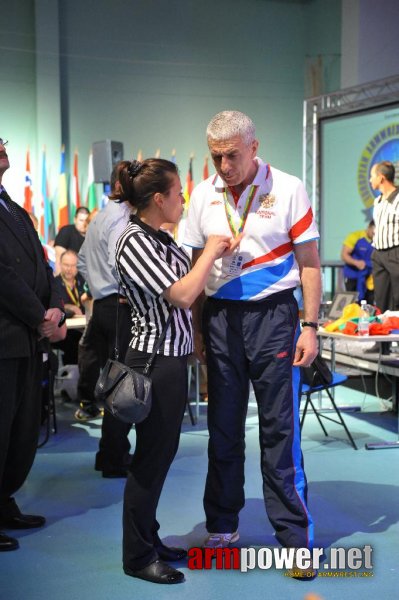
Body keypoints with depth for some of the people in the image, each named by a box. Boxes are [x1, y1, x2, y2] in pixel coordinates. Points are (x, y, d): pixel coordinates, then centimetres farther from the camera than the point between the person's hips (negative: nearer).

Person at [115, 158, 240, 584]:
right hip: (155, 359, -9)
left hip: (173, 356, 9)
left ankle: (149, 540, 29)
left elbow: (189, 285, 14)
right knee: (152, 456, 1)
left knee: (162, 451, 16)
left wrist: (218, 253, 8)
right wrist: (210, 251, -11)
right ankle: (138, 557, 15)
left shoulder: (160, 239, 11)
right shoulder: (134, 242, -17)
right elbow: (181, 295, -21)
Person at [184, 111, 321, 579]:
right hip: (219, 316, 3)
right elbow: (197, 265, 10)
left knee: (280, 428, 0)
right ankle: (222, 527, 25)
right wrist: (196, 327, 6)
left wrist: (310, 327, -8)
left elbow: (310, 262, -3)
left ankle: (294, 536, 12)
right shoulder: (203, 195, 5)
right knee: (223, 427, 11)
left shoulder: (287, 189, -5)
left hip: (272, 315, -3)